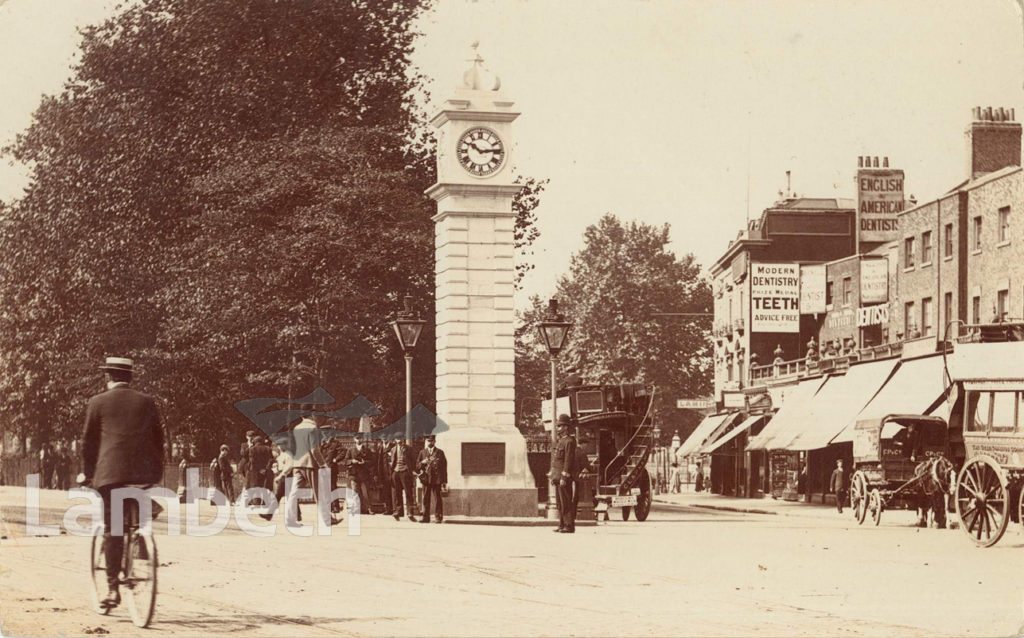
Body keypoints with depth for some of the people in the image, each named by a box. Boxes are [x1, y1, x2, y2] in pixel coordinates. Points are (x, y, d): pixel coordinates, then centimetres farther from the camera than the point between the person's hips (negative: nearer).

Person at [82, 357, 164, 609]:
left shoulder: (98, 403, 7)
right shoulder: (147, 402, 13)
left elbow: (88, 442, 10)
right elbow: (158, 439, 15)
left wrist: (88, 473, 20)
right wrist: (157, 470, 24)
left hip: (110, 472, -2)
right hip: (145, 472, 2)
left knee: (112, 529, 0)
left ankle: (113, 588, -5)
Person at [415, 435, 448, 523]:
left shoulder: (440, 452, 8)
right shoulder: (422, 452, 15)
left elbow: (444, 467, 6)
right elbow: (417, 466, 13)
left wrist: (444, 481, 1)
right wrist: (422, 463, -10)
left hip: (437, 479, -2)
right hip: (426, 479, 2)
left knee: (437, 499, -4)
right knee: (425, 499, 1)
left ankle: (438, 517, 0)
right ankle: (425, 517, 4)